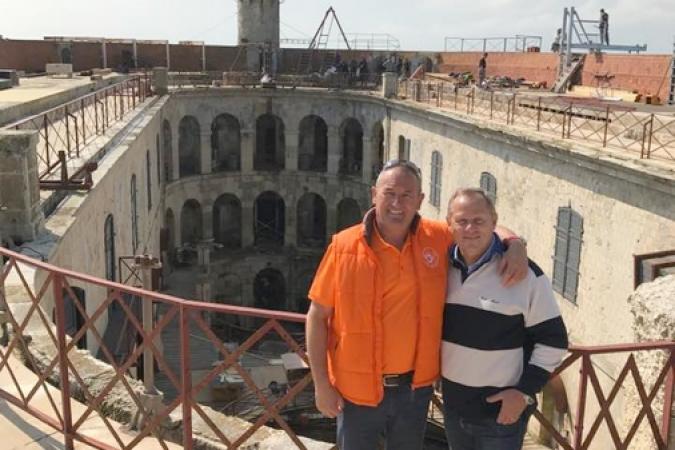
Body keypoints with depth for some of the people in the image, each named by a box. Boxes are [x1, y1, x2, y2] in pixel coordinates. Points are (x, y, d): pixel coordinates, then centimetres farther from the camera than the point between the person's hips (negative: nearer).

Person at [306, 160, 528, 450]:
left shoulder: (438, 239, -6)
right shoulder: (344, 246, -14)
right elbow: (317, 317, -8)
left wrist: (515, 246, -11)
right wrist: (321, 384, -9)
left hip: (415, 387, 3)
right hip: (358, 389, -2)